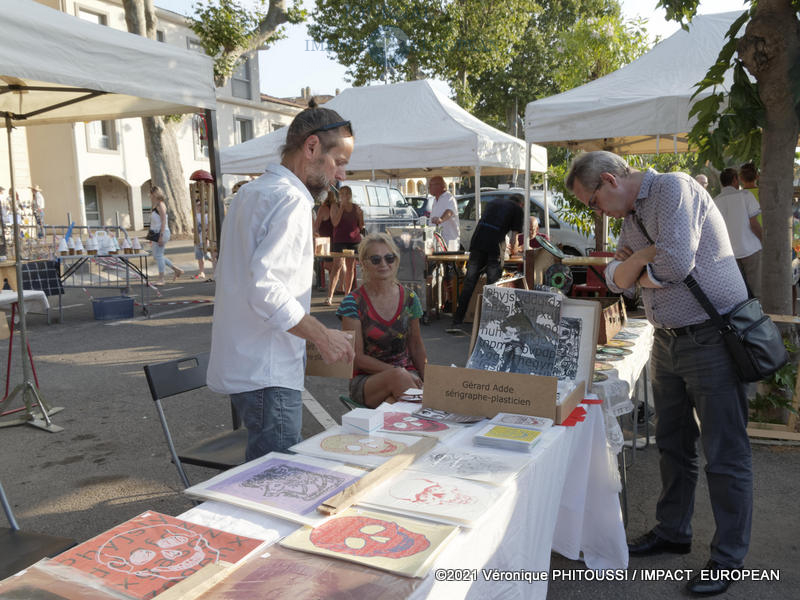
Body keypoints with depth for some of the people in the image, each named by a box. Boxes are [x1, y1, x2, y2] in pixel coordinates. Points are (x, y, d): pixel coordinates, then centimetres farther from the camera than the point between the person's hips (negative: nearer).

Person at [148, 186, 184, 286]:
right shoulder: (155, 206, 18)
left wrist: (161, 236, -22)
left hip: (162, 232, -10)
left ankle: (161, 279, 0)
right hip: (156, 233, 10)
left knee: (158, 255, -6)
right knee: (157, 256, 12)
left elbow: (163, 221, -17)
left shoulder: (160, 204, -10)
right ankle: (177, 270, 18)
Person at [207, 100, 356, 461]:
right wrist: (322, 336, -15)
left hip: (240, 363, 10)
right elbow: (265, 290, -25)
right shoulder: (290, 200, -15)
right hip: (266, 373, -10)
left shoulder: (252, 192, 16)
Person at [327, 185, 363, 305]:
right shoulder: (335, 206, 4)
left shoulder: (356, 207, 12)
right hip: (340, 240, -4)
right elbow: (335, 222, -10)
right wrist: (342, 207, -11)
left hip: (354, 240, 4)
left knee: (351, 267, 5)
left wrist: (360, 214, -4)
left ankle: (347, 294, 13)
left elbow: (361, 226, 14)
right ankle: (330, 295, -16)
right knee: (337, 266, -14)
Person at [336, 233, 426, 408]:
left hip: (408, 372, 2)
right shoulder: (353, 303, -6)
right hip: (366, 379, -1)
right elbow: (357, 358, -9)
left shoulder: (409, 299, 6)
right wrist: (396, 372, -19)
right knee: (398, 377, -35)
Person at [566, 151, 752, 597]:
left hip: (711, 339, -9)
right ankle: (673, 532, 34)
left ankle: (729, 556, 16)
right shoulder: (632, 214, 12)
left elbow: (676, 263, -27)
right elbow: (616, 279, 9)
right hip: (668, 340, 9)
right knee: (673, 445, 18)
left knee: (725, 455, 2)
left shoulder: (674, 189, -15)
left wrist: (637, 260, -7)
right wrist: (642, 261, -12)